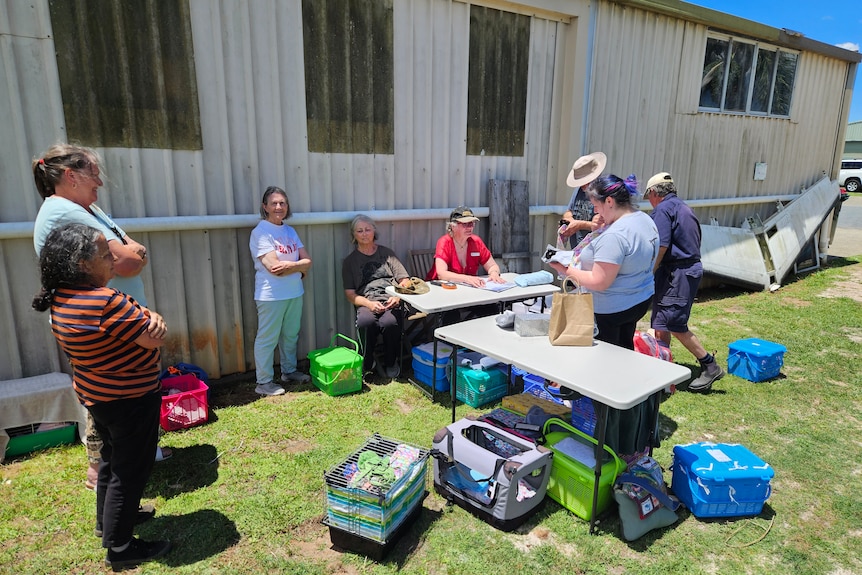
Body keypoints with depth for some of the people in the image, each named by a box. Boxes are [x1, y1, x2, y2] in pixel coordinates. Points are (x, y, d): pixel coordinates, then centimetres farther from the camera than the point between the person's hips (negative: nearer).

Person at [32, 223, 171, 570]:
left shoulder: (62, 297, 1)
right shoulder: (104, 301, -30)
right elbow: (155, 338, -22)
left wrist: (150, 316, -15)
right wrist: (154, 321, -3)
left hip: (97, 395, 10)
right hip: (130, 400, -9)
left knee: (113, 458, 27)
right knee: (130, 470, 7)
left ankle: (107, 519, 46)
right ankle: (119, 548, 21)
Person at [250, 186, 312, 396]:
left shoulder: (290, 231, 10)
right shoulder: (260, 232, -11)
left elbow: (307, 260, 4)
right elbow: (273, 267, -20)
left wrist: (290, 265, -15)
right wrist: (300, 265, -9)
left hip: (295, 293, 7)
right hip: (271, 295, -7)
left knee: (291, 335, 18)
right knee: (268, 339, 2)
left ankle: (289, 371, 35)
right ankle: (264, 382, 14)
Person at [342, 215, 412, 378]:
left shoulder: (386, 253, 19)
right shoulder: (350, 261, 17)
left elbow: (405, 281, 13)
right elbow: (350, 294, 9)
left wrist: (397, 297, -9)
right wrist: (369, 303, -11)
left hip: (391, 302, 0)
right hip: (367, 303, 0)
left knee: (390, 322, -35)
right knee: (366, 322, -37)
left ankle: (391, 363, -6)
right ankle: (367, 364, -11)